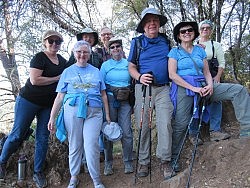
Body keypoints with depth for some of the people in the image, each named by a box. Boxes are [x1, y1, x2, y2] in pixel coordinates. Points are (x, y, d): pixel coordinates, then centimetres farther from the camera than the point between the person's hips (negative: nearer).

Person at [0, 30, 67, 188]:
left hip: (48, 105, 5)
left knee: (43, 138, 6)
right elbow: (35, 80, -21)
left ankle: (38, 172, 17)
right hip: (28, 101, -5)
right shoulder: (40, 57, -10)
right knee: (18, 134, 1)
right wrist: (57, 78, -15)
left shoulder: (63, 61, 9)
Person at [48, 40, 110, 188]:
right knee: (75, 145, 3)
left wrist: (107, 115, 11)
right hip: (73, 110, 0)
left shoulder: (96, 71, 18)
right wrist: (52, 118, 4)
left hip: (94, 112, 0)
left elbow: (103, 94, 17)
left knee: (91, 145, -10)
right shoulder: (67, 72, 15)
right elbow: (60, 97, 11)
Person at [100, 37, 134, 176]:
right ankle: (108, 163, 12)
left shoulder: (128, 64, 11)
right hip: (109, 100, 0)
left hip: (125, 101, 1)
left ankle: (128, 163, 8)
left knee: (127, 132, -5)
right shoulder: (105, 65, 8)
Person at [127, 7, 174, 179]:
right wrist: (139, 77, -12)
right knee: (143, 126, 1)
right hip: (143, 88, -1)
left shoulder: (166, 41, 14)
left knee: (165, 123, -9)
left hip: (163, 88, 1)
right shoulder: (137, 42, 9)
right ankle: (144, 162, 12)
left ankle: (165, 160, 3)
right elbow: (131, 67, 7)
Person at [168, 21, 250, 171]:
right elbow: (172, 75, -8)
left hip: (202, 86, 4)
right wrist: (193, 88, -16)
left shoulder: (200, 50, 18)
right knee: (181, 124, -10)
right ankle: (173, 158, 6)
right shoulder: (175, 52, 5)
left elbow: (207, 72, 15)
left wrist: (210, 85, -9)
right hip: (183, 89, -4)